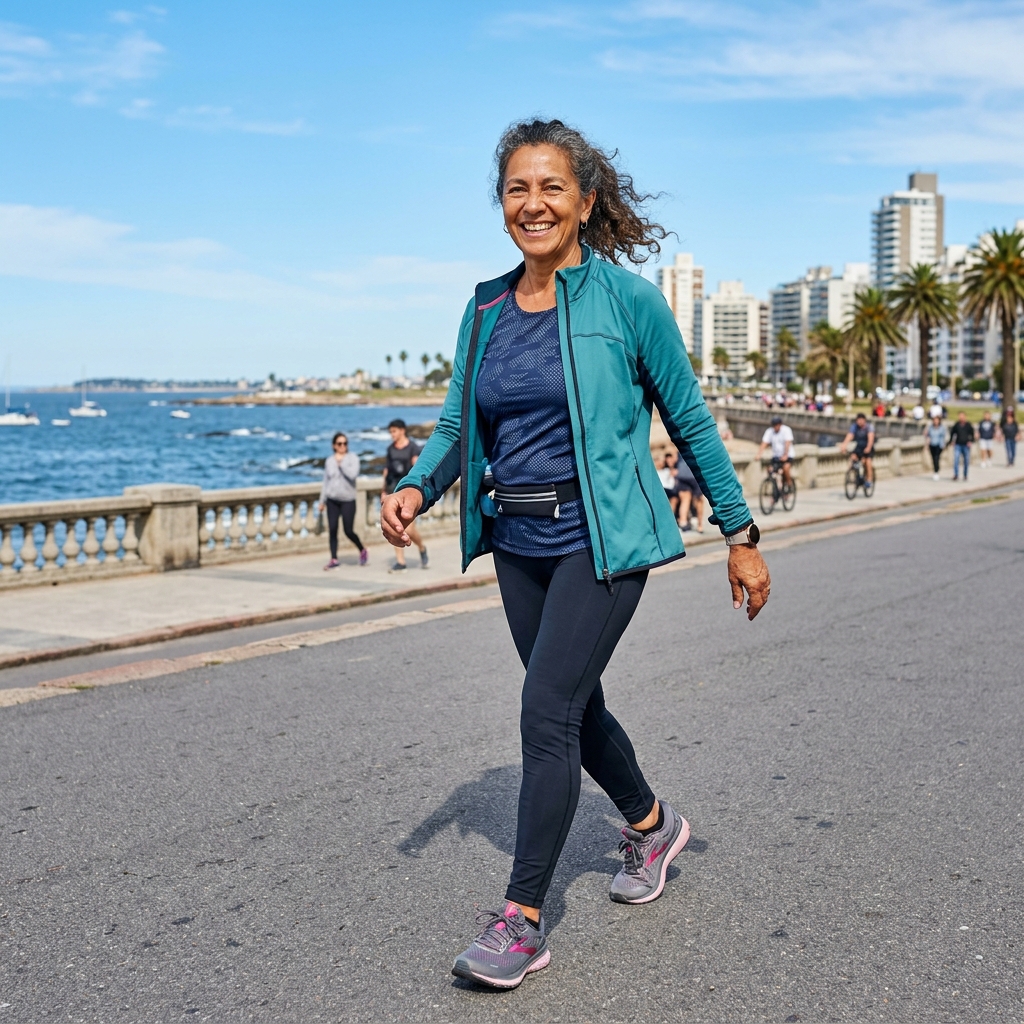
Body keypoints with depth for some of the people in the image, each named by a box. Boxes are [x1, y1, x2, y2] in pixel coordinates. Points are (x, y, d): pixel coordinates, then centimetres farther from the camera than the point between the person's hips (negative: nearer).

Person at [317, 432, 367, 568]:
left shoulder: (352, 458, -2)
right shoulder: (329, 460, 8)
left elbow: (353, 474, -18)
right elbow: (326, 481, 15)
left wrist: (341, 462, -14)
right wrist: (322, 501, 15)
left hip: (348, 500, -3)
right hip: (332, 500, 3)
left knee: (348, 531, -3)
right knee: (332, 529, -3)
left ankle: (362, 551, 22)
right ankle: (334, 559, 4)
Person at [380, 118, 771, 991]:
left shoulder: (627, 298, -8)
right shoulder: (486, 309, 6)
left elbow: (691, 420, -3)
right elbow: (458, 425, 10)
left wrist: (741, 535, -1)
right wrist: (416, 488, -11)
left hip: (602, 539, -6)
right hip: (518, 542, 6)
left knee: (546, 712, -12)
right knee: (575, 707, 18)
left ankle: (522, 921, 0)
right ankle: (652, 826, 45)